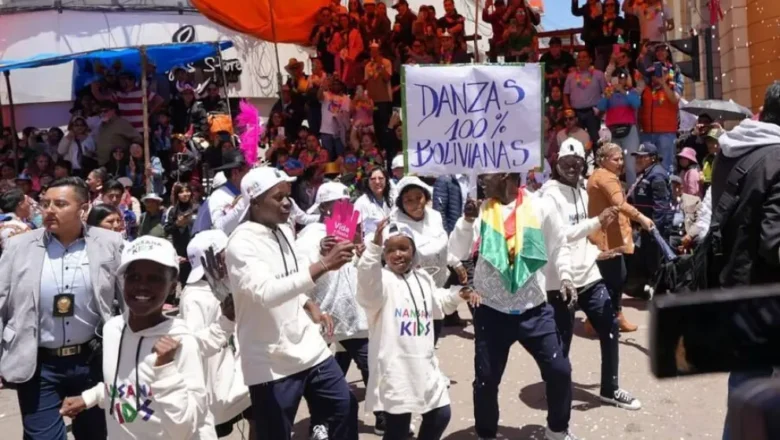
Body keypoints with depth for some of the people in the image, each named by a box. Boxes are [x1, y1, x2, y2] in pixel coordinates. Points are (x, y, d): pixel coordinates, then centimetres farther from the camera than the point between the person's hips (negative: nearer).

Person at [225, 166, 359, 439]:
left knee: (345, 409, 14)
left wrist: (313, 309, 9)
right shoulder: (241, 244, -18)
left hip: (309, 347, 7)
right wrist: (323, 265, -38)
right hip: (271, 363, -7)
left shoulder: (284, 230, 6)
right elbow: (267, 292, -34)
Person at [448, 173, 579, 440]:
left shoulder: (540, 208, -2)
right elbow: (458, 252, -7)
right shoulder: (481, 210, -1)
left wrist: (565, 277, -1)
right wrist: (467, 221, -21)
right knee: (486, 378, 6)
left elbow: (558, 246, 11)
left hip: (534, 310, 0)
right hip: (492, 312, 0)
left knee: (559, 370, 4)